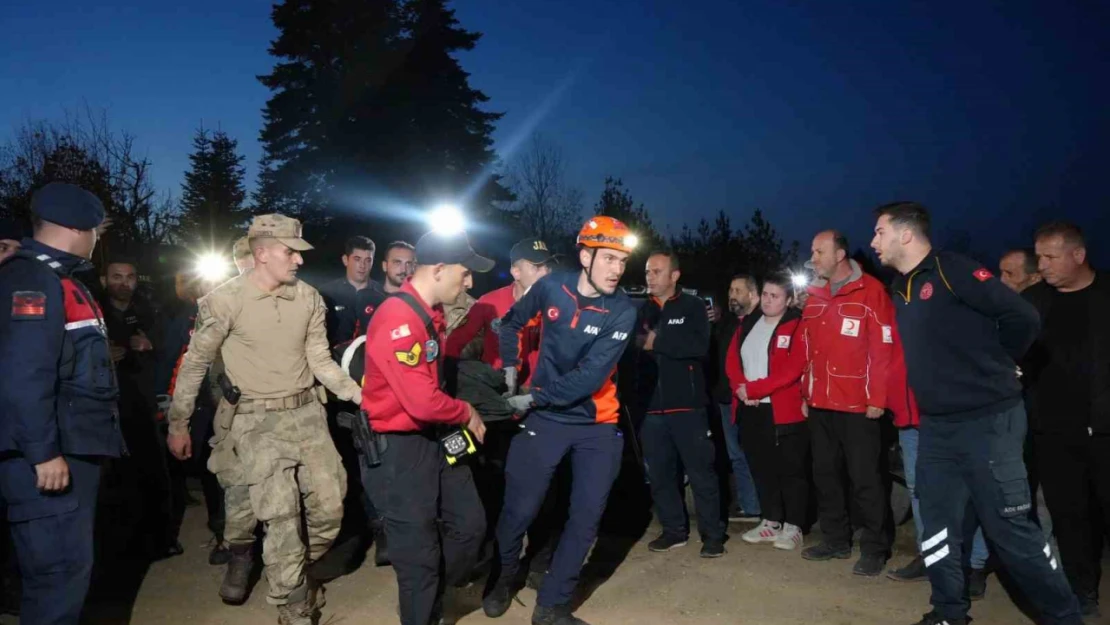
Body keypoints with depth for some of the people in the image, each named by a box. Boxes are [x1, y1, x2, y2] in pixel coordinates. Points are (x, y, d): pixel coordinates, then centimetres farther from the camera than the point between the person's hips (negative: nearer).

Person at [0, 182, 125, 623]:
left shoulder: (57, 280, 18)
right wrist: (44, 453, -25)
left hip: (75, 449, 11)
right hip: (51, 456, -11)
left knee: (71, 563, 18)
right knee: (61, 567, -7)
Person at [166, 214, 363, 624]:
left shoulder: (308, 298, 2)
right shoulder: (226, 300, -10)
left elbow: (321, 360, 8)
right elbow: (195, 363, -1)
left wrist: (360, 394, -3)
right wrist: (178, 424, 3)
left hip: (307, 413, 5)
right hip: (258, 420, -4)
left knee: (329, 509, 6)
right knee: (282, 519, -7)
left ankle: (295, 577, 35)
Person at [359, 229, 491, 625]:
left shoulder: (431, 313, 7)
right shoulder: (398, 321, -25)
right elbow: (423, 401, -29)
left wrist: (460, 415, 9)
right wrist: (467, 413, -10)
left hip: (435, 437, 10)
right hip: (397, 447, -9)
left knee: (470, 523, 17)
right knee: (419, 550, 3)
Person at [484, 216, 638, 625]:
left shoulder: (622, 312, -12)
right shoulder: (552, 287, -8)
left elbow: (590, 376, -20)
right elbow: (512, 323, 12)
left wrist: (534, 397, -18)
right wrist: (510, 369, 3)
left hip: (597, 425, 1)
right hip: (545, 419, 0)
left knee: (586, 518, 3)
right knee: (519, 510, 3)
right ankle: (506, 576, 33)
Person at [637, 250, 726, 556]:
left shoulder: (693, 306, 0)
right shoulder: (641, 310, 12)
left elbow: (699, 345, -16)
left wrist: (656, 341, -15)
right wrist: (638, 341, -10)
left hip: (686, 404, -4)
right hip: (651, 405, 4)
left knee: (700, 471, 1)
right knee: (659, 473, 10)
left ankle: (712, 534, 13)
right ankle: (674, 530, 24)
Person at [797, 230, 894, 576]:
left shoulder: (870, 291, -7)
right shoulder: (814, 297, 13)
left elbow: (884, 349, -11)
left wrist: (877, 398, -13)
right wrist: (806, 395, 14)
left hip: (857, 405, -7)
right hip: (820, 405, 7)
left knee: (864, 479, 0)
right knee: (825, 474, 13)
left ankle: (874, 549, 13)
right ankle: (836, 539, 26)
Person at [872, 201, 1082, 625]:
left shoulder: (953, 271, -13)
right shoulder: (901, 288, 11)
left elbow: (1022, 317, -16)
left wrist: (993, 367, -3)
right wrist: (947, 380, 11)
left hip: (988, 421, -7)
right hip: (935, 425, 7)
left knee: (1008, 527, 1)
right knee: (938, 522, 11)